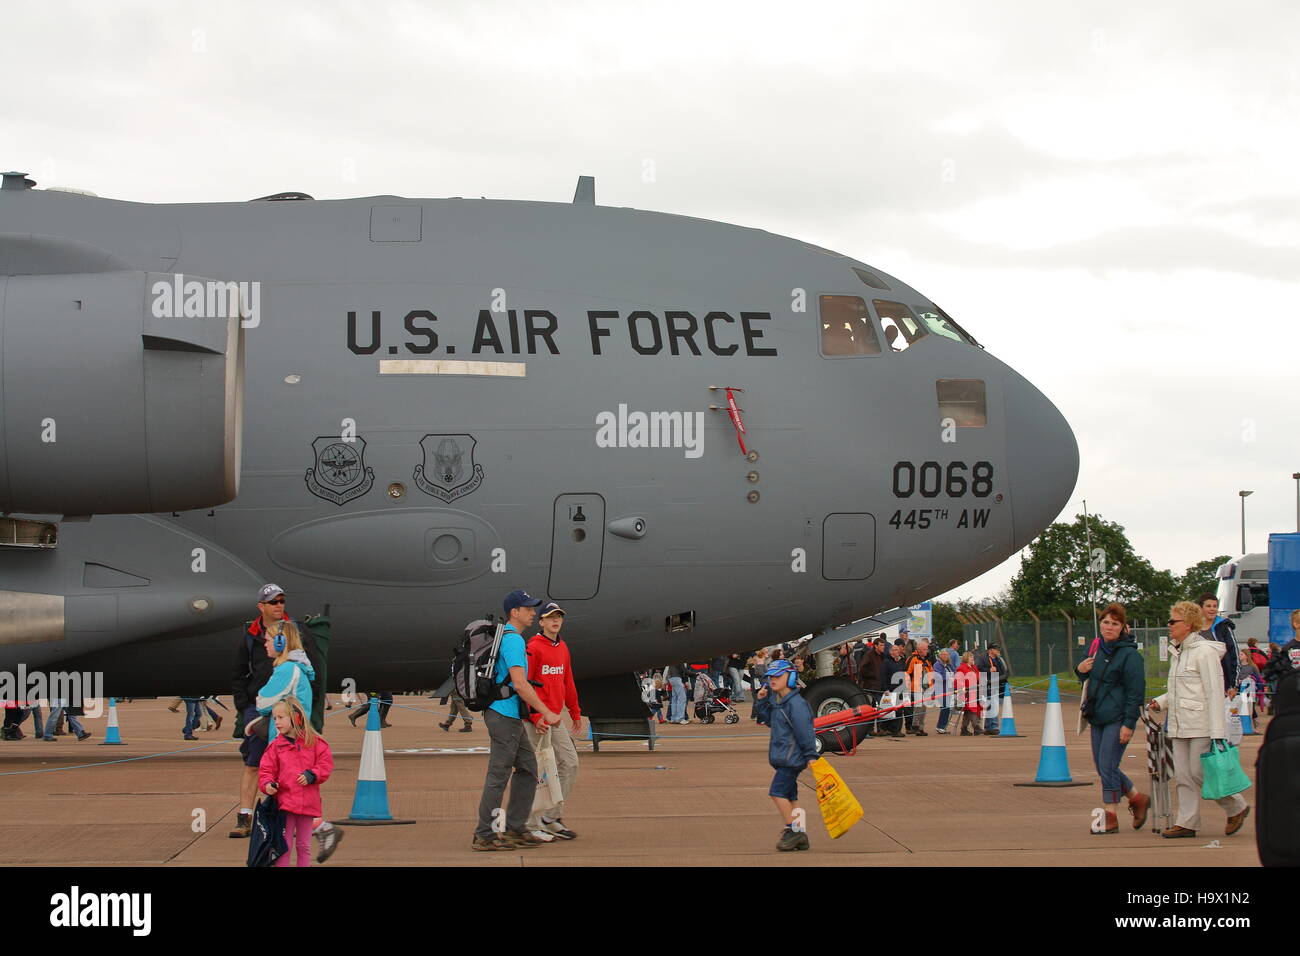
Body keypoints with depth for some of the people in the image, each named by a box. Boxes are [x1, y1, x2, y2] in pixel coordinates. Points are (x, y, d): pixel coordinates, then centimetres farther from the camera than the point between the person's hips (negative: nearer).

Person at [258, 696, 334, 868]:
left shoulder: (314, 741, 1)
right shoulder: (276, 745, 3)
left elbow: (326, 764, 0)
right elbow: (266, 769, 2)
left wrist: (312, 775, -15)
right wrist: (267, 784, -16)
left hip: (308, 801, 0)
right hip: (285, 801, 0)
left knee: (304, 845, 11)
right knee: (285, 845, 1)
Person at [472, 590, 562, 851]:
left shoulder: (507, 638, 19)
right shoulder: (513, 640, -14)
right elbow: (520, 684, -23)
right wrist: (547, 713, -21)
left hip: (511, 718, 11)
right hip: (504, 715, -11)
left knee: (527, 768, 13)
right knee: (498, 775, -7)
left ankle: (514, 830, 14)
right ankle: (484, 837, -3)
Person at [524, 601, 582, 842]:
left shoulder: (563, 648, 15)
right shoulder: (533, 647, -10)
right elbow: (525, 684, -15)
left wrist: (575, 713, 20)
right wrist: (536, 717, -21)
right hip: (538, 719, -9)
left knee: (570, 764, 9)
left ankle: (552, 818, 17)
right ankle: (532, 825, 0)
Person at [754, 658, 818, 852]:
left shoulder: (795, 703, -17)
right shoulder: (775, 700, 11)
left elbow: (805, 731, -18)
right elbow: (768, 720, 22)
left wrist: (810, 755, -19)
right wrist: (762, 701, 9)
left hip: (792, 756, -10)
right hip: (782, 756, 10)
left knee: (777, 792, -14)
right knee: (790, 797, 10)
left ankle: (792, 830, -7)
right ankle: (800, 837, 14)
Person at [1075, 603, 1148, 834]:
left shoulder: (1130, 654, -11)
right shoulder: (1098, 649, 13)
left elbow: (1135, 691, -14)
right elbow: (1090, 680, 28)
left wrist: (1129, 724, -19)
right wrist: (1080, 670, 4)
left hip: (1118, 719, -8)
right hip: (1097, 718, 8)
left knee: (1107, 767, -8)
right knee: (1102, 767, 10)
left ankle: (1111, 818, 0)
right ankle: (1137, 799, 27)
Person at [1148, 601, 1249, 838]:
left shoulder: (1204, 651, -12)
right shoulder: (1177, 652, 16)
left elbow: (1214, 693, -16)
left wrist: (1217, 732, -20)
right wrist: (1160, 702, 8)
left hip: (1201, 726, -8)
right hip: (1180, 725, 8)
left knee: (1200, 773, -6)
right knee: (1184, 776, 6)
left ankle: (1237, 808, 12)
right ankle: (1187, 823, 9)